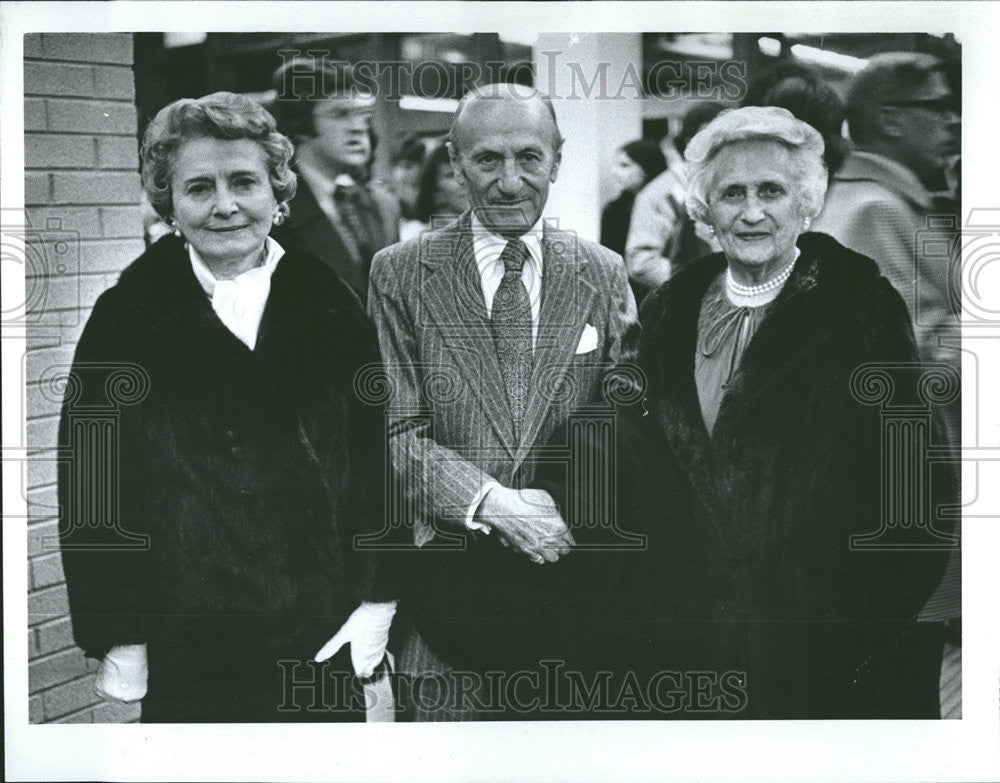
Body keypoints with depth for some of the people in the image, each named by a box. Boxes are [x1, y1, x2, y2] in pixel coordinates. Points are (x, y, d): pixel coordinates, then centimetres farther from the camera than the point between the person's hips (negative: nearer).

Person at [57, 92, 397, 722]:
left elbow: (378, 457, 6)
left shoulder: (331, 310, 3)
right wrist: (118, 640, -5)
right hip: (183, 645, -1)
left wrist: (376, 603, 0)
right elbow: (91, 487, -1)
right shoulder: (126, 316, -2)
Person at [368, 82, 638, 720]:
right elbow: (395, 429, -4)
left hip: (574, 567, 2)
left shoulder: (604, 274, 6)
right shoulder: (400, 274, 1)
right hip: (453, 588, -1)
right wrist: (493, 502, -18)